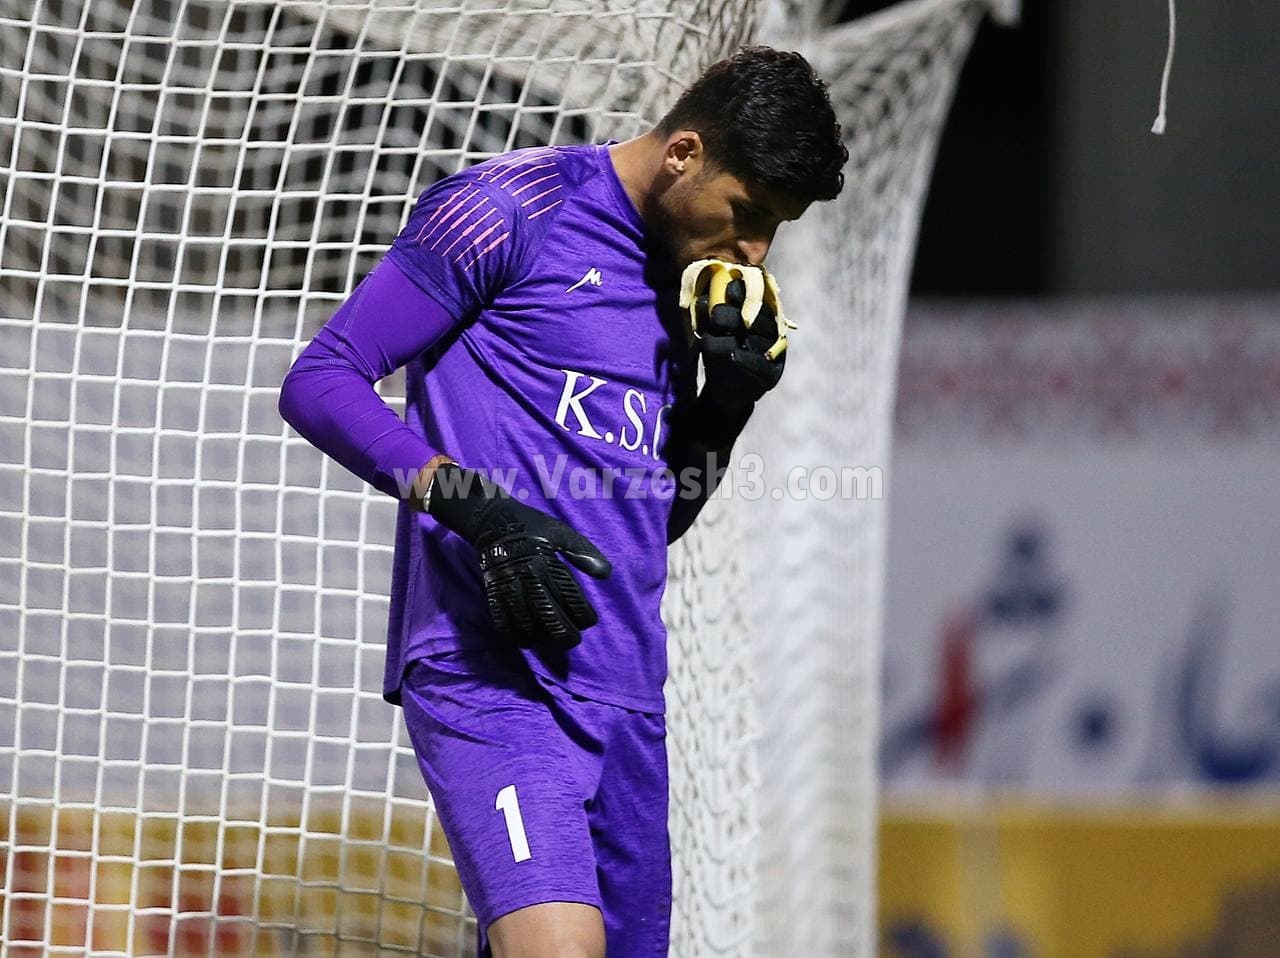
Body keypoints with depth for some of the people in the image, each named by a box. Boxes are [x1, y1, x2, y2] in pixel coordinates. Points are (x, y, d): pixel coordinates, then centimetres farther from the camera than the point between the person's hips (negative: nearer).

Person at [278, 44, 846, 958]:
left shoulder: (688, 280, 19)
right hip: (489, 673, -8)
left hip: (624, 693, 8)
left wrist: (727, 402, 6)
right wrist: (474, 509, -18)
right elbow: (319, 381, -6)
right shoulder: (513, 210, -3)